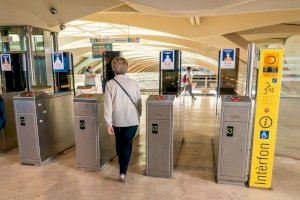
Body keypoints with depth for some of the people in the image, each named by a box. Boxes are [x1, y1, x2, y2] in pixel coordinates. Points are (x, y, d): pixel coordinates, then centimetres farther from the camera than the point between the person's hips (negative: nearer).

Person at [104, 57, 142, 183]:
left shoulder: (110, 84, -8)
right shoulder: (133, 83, -3)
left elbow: (108, 105, -11)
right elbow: (139, 102, 2)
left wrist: (109, 123, -7)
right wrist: (138, 116, 16)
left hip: (117, 120, 0)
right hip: (132, 120, 0)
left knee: (119, 143, 21)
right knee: (127, 144, 8)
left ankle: (121, 163, 40)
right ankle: (123, 172, 2)